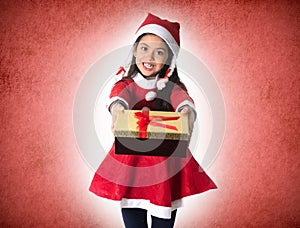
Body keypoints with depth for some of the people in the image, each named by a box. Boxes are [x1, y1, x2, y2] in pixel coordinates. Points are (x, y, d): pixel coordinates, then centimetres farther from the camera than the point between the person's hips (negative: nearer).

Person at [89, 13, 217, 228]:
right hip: (129, 164, 0)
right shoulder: (126, 83, 0)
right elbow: (118, 97, -22)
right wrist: (117, 109, -46)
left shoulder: (172, 87, 0)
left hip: (167, 167, 0)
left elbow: (184, 99, -22)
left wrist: (187, 112, -46)